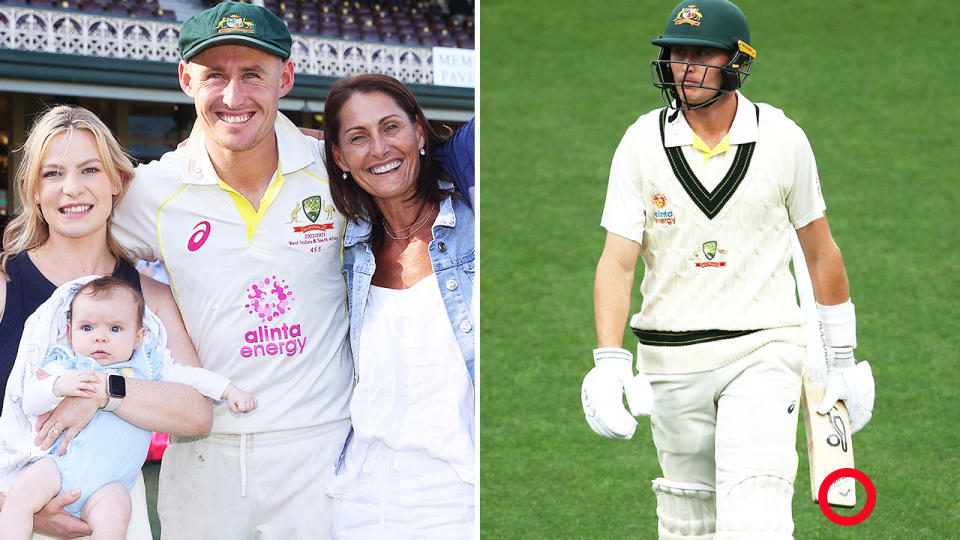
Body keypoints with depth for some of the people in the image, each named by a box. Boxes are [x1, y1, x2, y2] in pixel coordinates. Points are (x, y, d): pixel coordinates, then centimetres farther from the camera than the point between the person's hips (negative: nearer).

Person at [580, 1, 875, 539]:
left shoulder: (783, 139, -2)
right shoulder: (643, 143, -2)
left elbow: (820, 252, 8)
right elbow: (617, 261, -6)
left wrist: (842, 358, 12)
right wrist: (610, 362, -19)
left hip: (762, 354, -2)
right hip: (671, 362, 2)